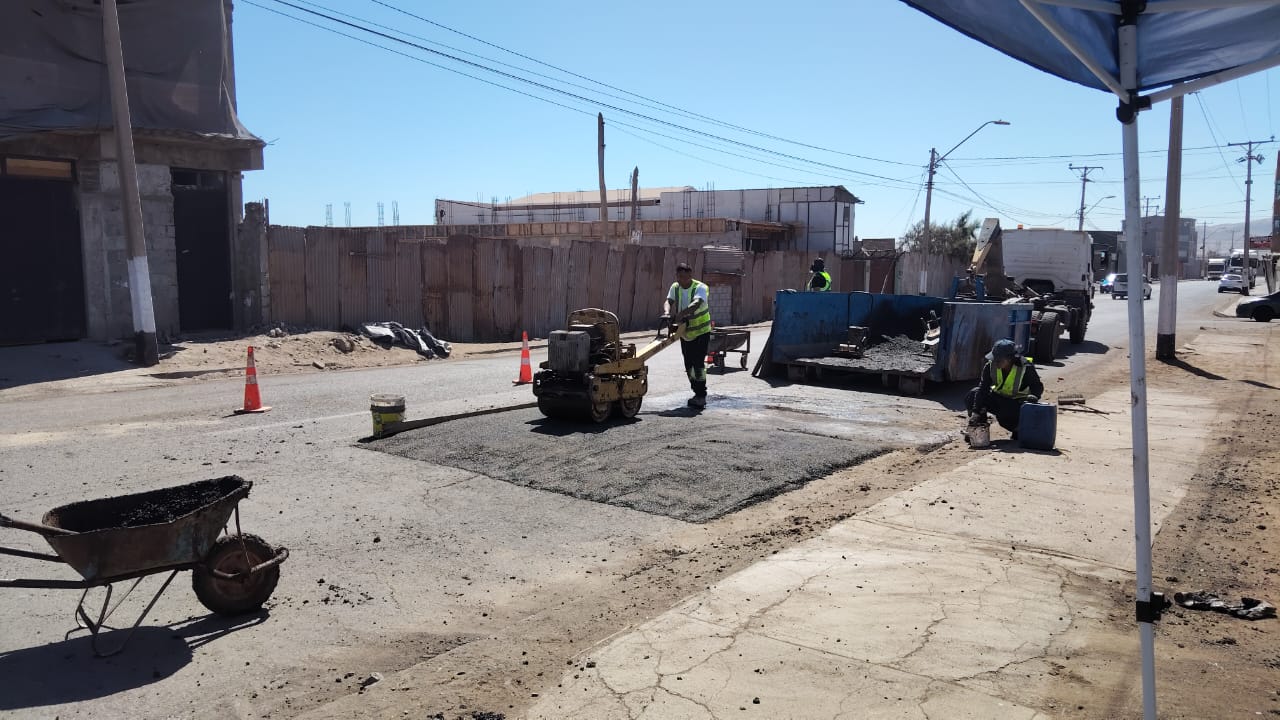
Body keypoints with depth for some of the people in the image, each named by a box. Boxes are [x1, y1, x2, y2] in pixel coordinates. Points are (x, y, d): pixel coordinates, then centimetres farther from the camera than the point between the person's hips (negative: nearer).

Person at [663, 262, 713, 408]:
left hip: (701, 331, -6)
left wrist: (681, 314, -52)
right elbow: (668, 301, -15)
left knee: (698, 363, -13)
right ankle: (697, 393, 21)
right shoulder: (675, 287, -1)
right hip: (685, 332, 6)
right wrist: (667, 312, -38)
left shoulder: (700, 287, -18)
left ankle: (701, 396, -6)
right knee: (689, 365, 9)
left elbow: (696, 304, -36)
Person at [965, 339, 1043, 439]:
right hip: (998, 398, 4)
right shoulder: (990, 366, -13)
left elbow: (1038, 386, -12)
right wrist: (975, 412, -27)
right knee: (971, 397, -18)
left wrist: (1033, 396, -38)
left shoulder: (1025, 368, -22)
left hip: (1017, 402, -4)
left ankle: (1018, 430, 2)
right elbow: (982, 388, -19)